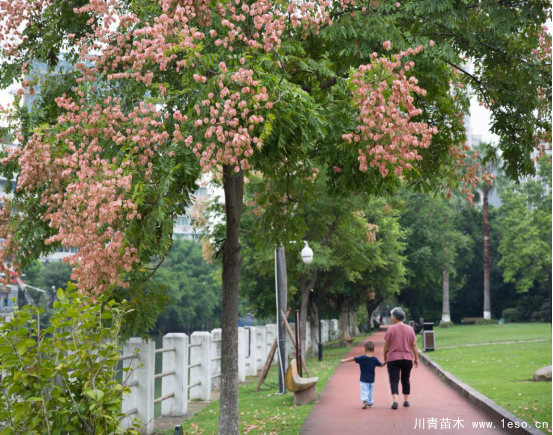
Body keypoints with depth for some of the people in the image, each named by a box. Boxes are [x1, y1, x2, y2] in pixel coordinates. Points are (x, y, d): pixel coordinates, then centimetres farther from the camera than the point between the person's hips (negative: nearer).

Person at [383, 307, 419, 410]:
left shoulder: (391, 329, -6)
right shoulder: (410, 329, 2)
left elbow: (386, 345, -4)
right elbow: (414, 345, 3)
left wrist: (385, 358, 8)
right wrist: (416, 358, 10)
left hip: (393, 358, -3)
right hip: (407, 358, 3)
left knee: (394, 380, -4)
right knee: (405, 380, 17)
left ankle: (395, 401, -18)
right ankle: (406, 400, 20)